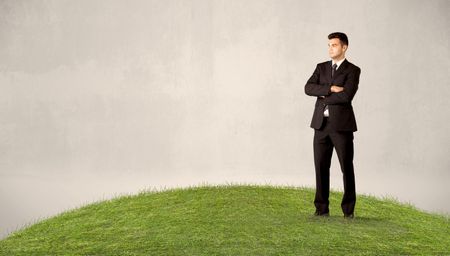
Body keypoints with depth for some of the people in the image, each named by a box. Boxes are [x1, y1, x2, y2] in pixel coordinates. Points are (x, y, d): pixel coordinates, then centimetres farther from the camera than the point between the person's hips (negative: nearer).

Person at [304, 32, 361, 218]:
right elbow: (309, 88, -3)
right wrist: (330, 89, -16)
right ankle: (322, 208, 10)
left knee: (347, 168, 2)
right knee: (321, 167, 3)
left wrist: (323, 97, -7)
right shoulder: (321, 67, 13)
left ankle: (348, 209, 12)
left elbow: (346, 95, -17)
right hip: (321, 124, 4)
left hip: (341, 125, -4)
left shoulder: (353, 70, -1)